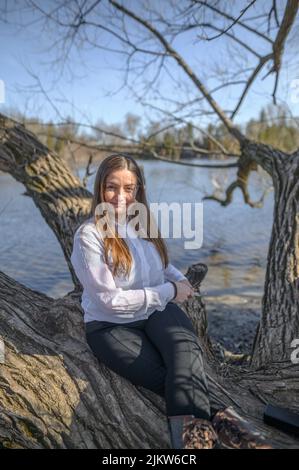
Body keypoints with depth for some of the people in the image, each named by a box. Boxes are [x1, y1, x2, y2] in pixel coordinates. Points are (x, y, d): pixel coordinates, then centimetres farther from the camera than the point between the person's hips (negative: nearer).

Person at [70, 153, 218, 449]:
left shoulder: (143, 222, 5)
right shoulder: (89, 235, -13)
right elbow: (111, 300, -16)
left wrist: (179, 279, 2)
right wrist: (169, 291, -13)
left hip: (157, 311, 4)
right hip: (111, 325, -3)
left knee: (185, 346, -30)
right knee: (173, 378, -25)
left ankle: (189, 431, -42)